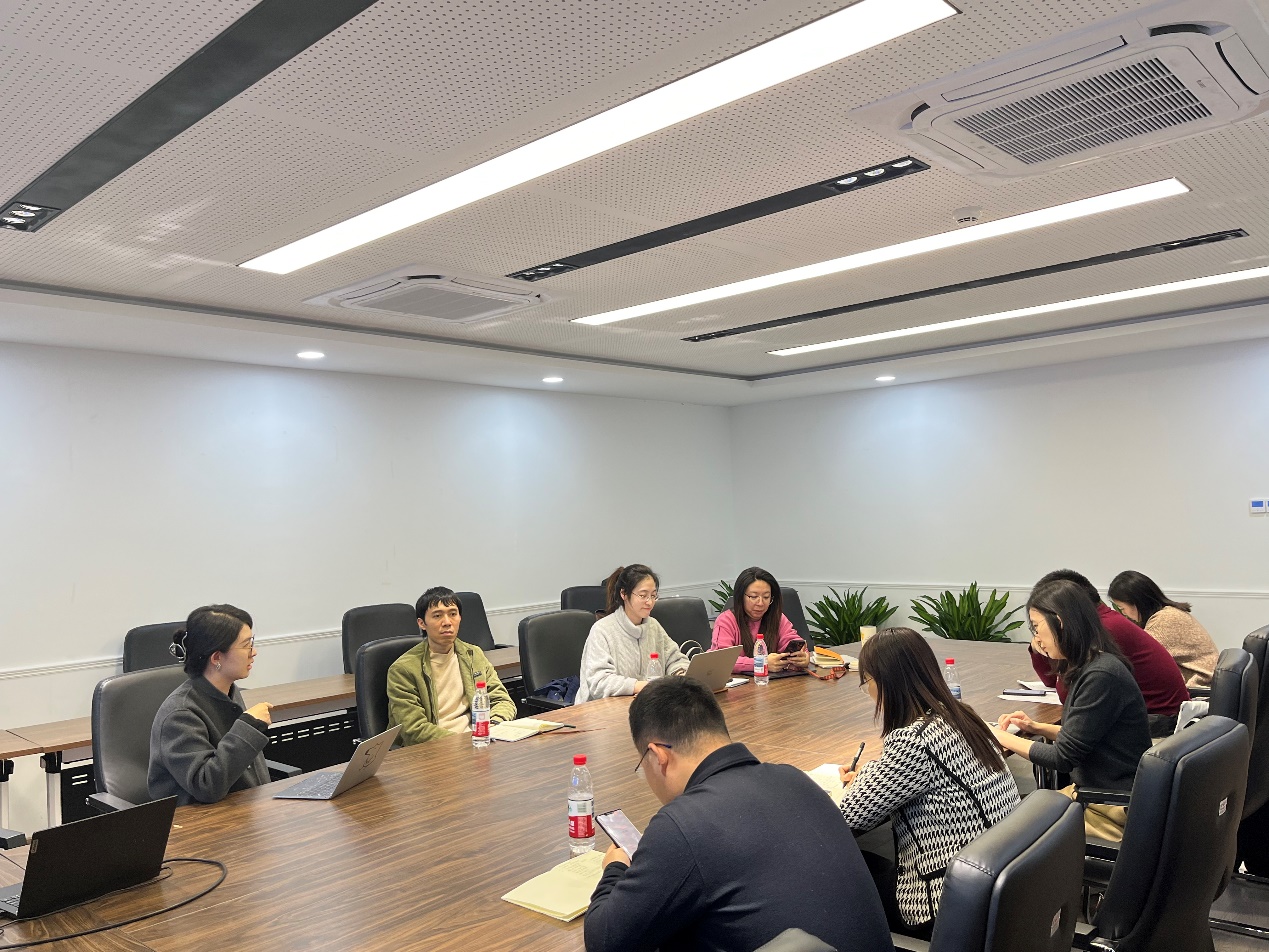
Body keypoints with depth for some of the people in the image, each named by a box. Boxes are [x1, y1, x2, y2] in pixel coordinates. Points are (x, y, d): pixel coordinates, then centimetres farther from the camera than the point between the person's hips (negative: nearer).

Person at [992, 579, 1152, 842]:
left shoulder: (1101, 676, -23)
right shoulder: (1090, 668, 6)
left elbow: (1063, 758, -19)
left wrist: (1002, 737, -9)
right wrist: (1036, 728, 6)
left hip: (1114, 811, -9)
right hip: (1092, 791, 9)